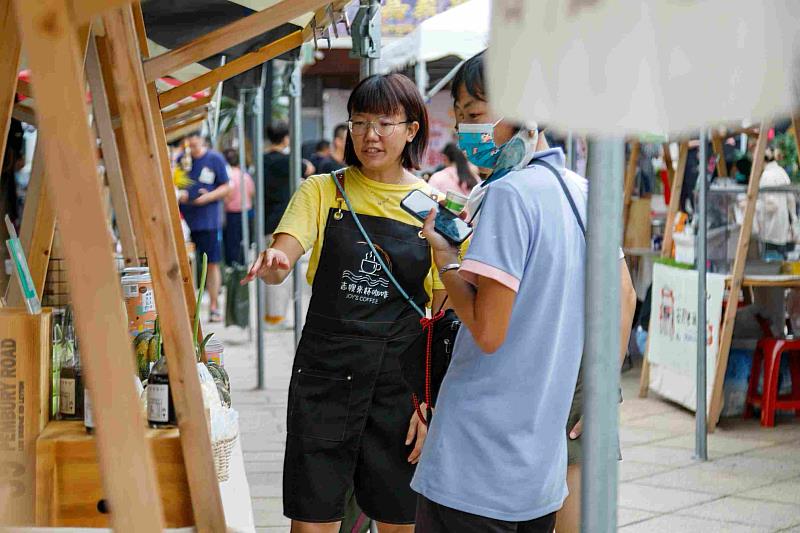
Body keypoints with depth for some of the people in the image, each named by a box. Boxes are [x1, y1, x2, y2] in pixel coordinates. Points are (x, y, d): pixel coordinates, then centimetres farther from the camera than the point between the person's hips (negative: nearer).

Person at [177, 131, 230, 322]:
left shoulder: (215, 159, 0)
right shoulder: (181, 159, 8)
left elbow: (225, 187, 1)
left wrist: (209, 196, -15)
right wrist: (178, 194, -8)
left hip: (208, 219, -2)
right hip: (184, 219, 2)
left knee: (212, 263, 1)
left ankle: (214, 307, 9)